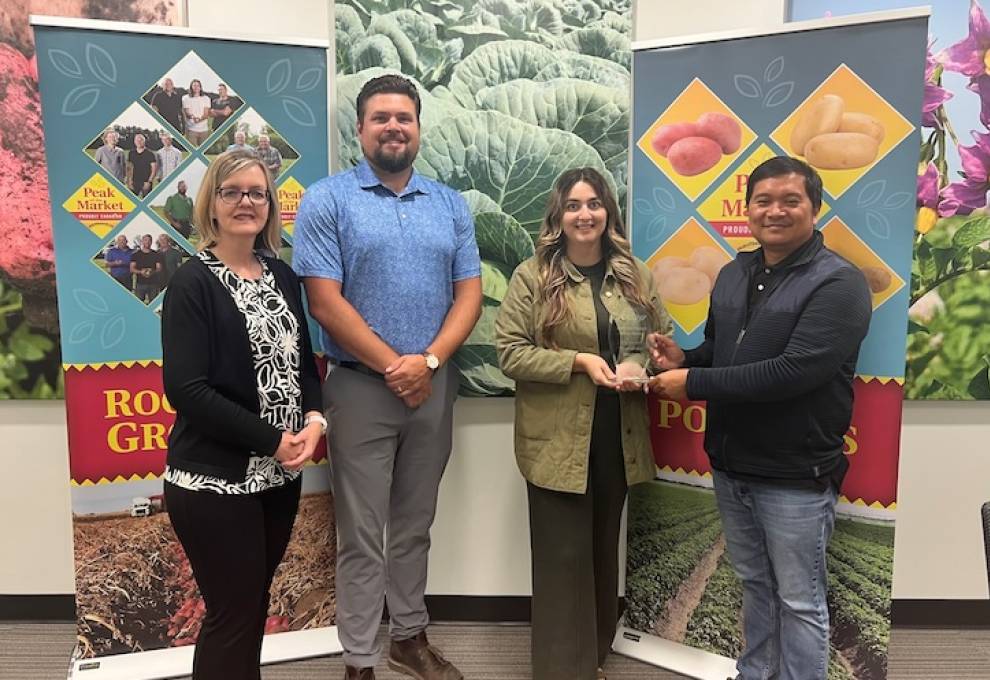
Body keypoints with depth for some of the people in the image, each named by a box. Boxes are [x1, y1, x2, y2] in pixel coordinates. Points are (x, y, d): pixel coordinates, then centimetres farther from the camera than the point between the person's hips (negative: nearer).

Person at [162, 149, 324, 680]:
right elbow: (185, 389, -17)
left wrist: (314, 419, -7)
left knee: (255, 606, 18)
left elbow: (303, 361, 12)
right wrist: (271, 440, -17)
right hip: (214, 480, -6)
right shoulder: (193, 283, -9)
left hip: (280, 476, 6)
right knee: (231, 616, 4)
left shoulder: (282, 276, 8)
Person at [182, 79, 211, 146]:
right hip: (191, 129, -2)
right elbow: (186, 113, -2)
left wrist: (200, 119, -22)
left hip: (204, 129, 2)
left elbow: (206, 114, 0)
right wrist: (192, 117, -27)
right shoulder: (186, 98, 5)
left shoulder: (206, 98, 8)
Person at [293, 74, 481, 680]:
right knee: (363, 535, 6)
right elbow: (324, 301, -11)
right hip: (362, 386, -4)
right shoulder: (327, 199, -4)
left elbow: (469, 293, 4)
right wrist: (393, 365, -13)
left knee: (415, 524, 17)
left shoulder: (451, 204, 8)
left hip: (435, 386, 4)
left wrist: (428, 361, -11)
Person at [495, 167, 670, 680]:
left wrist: (641, 367, -11)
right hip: (558, 441, -4)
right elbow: (510, 353, -11)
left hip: (618, 439, 5)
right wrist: (579, 361, -20)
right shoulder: (532, 276, -6)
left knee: (603, 552, 19)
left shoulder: (635, 275, 7)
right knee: (564, 557, 3)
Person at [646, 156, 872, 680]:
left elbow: (793, 372, -26)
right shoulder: (733, 274, 8)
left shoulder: (838, 283, -15)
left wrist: (693, 384, -22)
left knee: (798, 600, 9)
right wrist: (683, 360, -5)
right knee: (755, 585, 23)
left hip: (795, 475, -6)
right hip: (730, 464, 7)